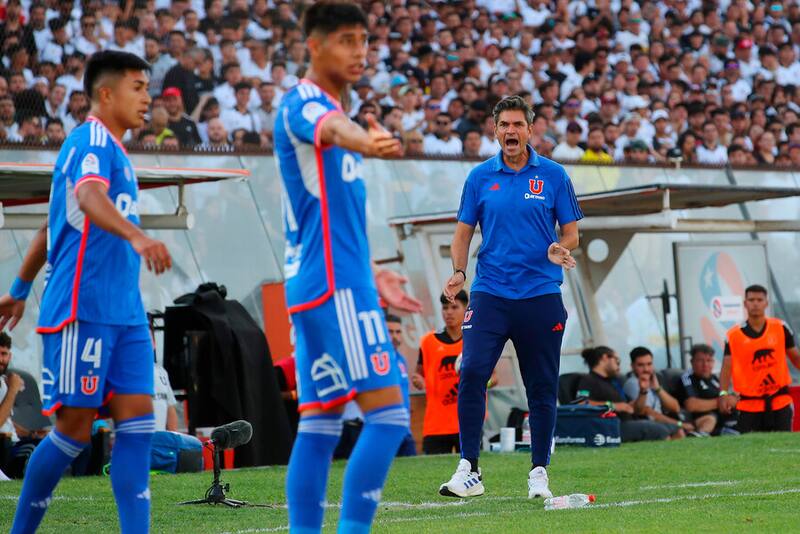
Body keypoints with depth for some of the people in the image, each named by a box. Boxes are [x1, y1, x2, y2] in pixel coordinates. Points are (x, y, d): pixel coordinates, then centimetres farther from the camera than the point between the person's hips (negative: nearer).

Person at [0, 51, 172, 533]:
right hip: (84, 308, -9)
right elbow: (89, 196, -30)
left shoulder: (111, 149, 21)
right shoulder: (92, 139, -8)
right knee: (76, 426, -5)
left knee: (138, 419, -2)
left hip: (124, 313, 9)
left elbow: (53, 225, 28)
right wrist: (137, 236, -47)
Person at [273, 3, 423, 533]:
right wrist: (365, 141, -59)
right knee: (388, 411, -12)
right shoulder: (303, 103, -10)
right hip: (335, 287, -10)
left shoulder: (325, 106, 20)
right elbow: (332, 128, -37)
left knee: (320, 422, 6)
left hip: (317, 287, 10)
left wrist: (370, 274, 36)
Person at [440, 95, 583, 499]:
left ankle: (539, 472, 14)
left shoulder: (553, 175, 3)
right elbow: (464, 232, 11)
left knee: (542, 388, 3)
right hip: (489, 294, 0)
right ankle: (468, 470, -9)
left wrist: (560, 250, -16)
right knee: (472, 373, -14)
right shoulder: (480, 177, 7)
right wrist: (458, 272, -7)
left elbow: (571, 232, 6)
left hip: (540, 295, 0)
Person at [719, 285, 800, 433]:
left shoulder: (780, 328, 3)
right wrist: (724, 393, -20)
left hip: (780, 402, 1)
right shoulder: (733, 335, -2)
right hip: (749, 405, -1)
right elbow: (727, 367, -6)